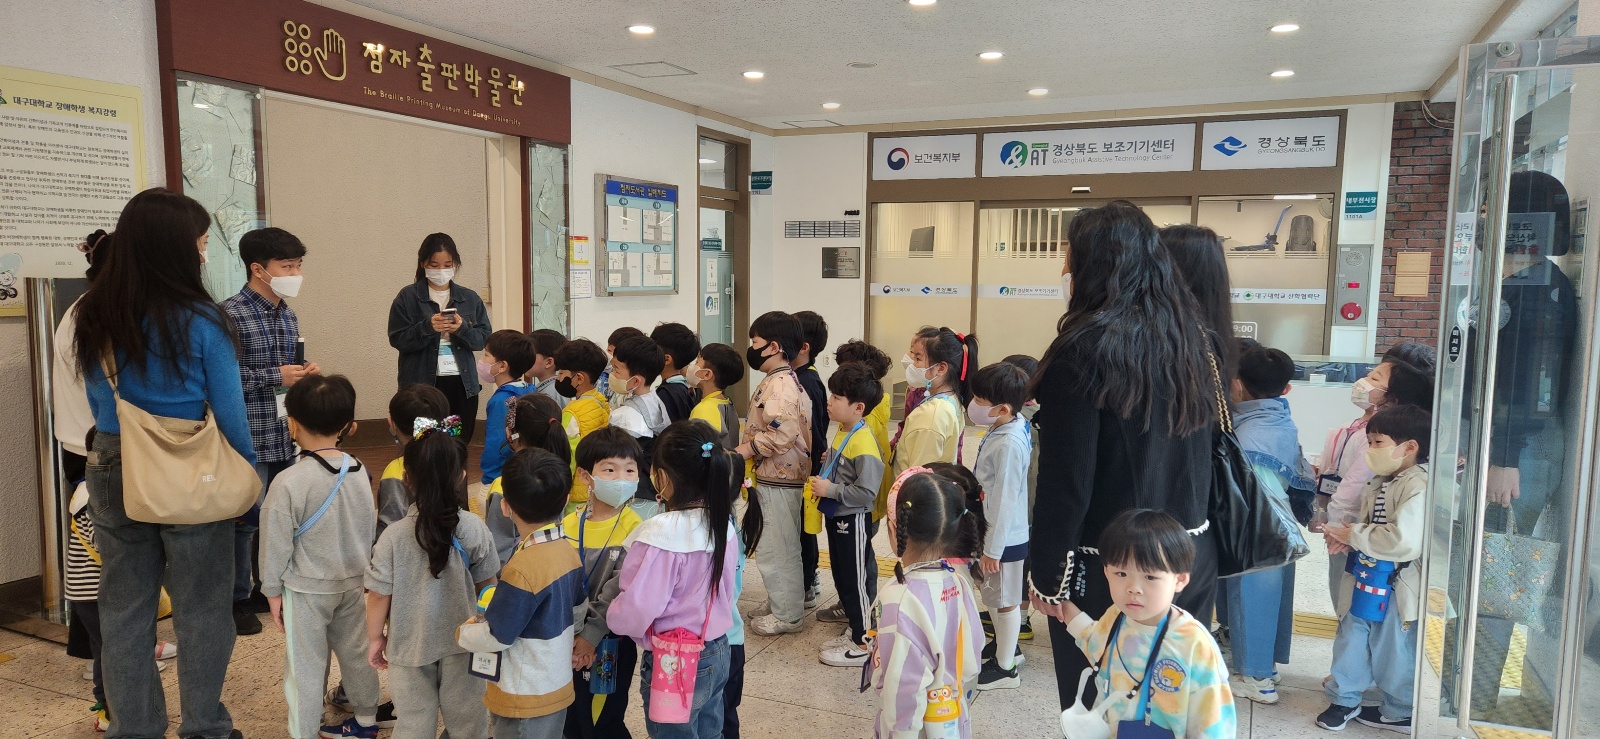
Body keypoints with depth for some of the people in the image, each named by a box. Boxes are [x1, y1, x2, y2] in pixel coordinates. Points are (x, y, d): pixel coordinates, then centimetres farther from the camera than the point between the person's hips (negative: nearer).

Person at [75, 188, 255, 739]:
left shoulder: (93, 317, 0)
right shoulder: (201, 320, -16)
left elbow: (96, 402, 10)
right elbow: (230, 414, -11)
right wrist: (251, 474, 0)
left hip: (112, 471, 5)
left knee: (123, 610, 15)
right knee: (201, 610, 9)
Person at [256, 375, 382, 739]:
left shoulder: (289, 482, -23)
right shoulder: (359, 472, -5)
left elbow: (276, 544, -14)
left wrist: (272, 590, -1)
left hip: (307, 589, -6)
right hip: (355, 582, 6)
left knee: (306, 664, 7)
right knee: (356, 651, 19)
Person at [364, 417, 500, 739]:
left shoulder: (394, 536, -19)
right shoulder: (474, 528, -15)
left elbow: (380, 595, -12)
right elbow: (485, 585, -4)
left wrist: (375, 637, 6)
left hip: (411, 643, -1)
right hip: (463, 639, 1)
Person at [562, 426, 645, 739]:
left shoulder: (635, 530, -13)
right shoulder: (569, 525, -1)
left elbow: (619, 590, -18)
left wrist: (591, 634, -21)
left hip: (611, 642, -4)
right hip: (570, 640, 4)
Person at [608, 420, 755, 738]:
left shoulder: (661, 533, -25)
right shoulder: (723, 524, -4)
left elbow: (633, 613, -23)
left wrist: (611, 615, -3)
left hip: (674, 665, -7)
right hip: (718, 653, 7)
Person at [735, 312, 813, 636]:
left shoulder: (780, 386, -21)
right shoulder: (782, 381, 12)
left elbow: (783, 434, -30)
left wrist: (747, 449, -19)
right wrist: (749, 447, 11)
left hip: (779, 480, -11)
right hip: (780, 476, 11)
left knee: (776, 548, 1)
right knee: (781, 545, 19)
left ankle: (786, 615, 12)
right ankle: (783, 605, 31)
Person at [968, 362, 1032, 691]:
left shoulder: (1009, 444, -28)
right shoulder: (1000, 432, 1)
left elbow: (1005, 501, -25)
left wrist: (993, 549, -19)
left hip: (1004, 538, -9)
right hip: (992, 531, 9)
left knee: (1004, 601, 8)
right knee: (994, 597, 23)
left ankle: (1005, 667, 24)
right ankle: (1006, 645, 43)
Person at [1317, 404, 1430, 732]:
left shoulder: (1420, 487, -22)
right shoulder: (1378, 483, 7)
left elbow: (1403, 541, -32)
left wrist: (1353, 535, -21)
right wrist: (1346, 536, 0)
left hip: (1396, 585, -8)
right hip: (1366, 579, 8)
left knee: (1394, 650, 9)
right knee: (1351, 637, 16)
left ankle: (1400, 713, 29)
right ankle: (1344, 699, 32)